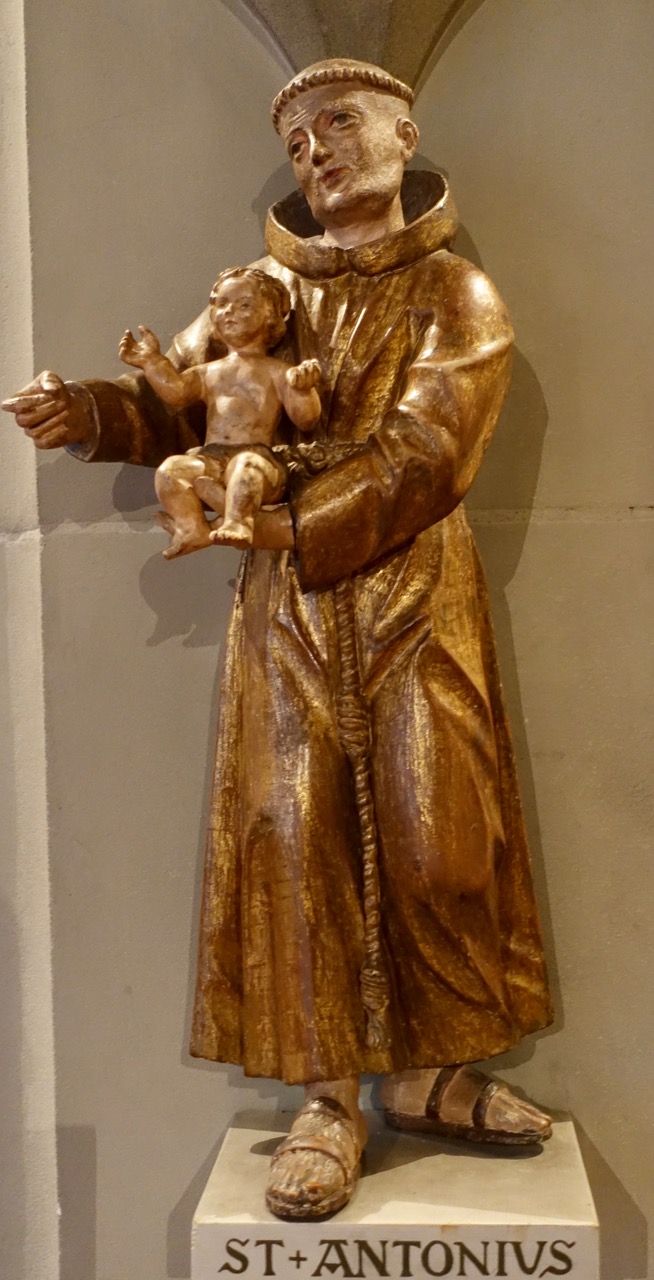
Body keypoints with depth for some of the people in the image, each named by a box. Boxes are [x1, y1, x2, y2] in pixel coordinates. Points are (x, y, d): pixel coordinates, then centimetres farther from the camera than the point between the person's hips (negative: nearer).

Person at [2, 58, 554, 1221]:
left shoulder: (456, 296, 3)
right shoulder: (262, 292, 13)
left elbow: (420, 453, -10)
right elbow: (178, 403, 10)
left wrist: (294, 526, -16)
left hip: (415, 599, -1)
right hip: (287, 606, 2)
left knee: (436, 839, 0)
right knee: (299, 840, -1)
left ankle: (430, 1073, 16)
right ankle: (330, 1098, 7)